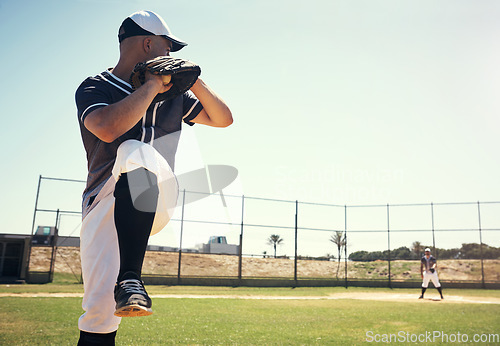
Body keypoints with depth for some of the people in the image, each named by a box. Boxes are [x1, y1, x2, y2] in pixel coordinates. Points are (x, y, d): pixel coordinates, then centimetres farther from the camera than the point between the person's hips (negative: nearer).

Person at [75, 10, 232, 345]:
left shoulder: (172, 95, 17)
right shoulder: (95, 88, 2)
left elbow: (223, 118, 19)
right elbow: (108, 128, -21)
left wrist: (194, 80, 7)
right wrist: (152, 85, -11)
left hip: (155, 203, 2)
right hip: (106, 203, -2)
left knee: (134, 152, -32)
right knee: (100, 308, -14)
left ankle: (129, 279, -36)